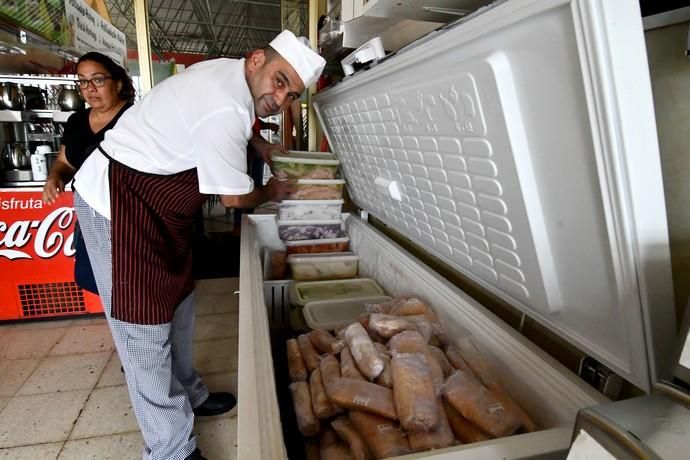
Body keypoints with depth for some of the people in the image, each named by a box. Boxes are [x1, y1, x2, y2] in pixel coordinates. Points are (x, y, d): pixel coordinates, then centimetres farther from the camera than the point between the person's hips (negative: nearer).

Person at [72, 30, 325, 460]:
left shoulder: (231, 72, 2)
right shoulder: (224, 111, -29)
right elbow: (234, 197, -17)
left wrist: (260, 143, 20)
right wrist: (271, 192, 2)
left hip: (158, 207, 10)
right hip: (118, 204, -10)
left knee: (177, 306, 17)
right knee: (145, 330, -4)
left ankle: (187, 394, 37)